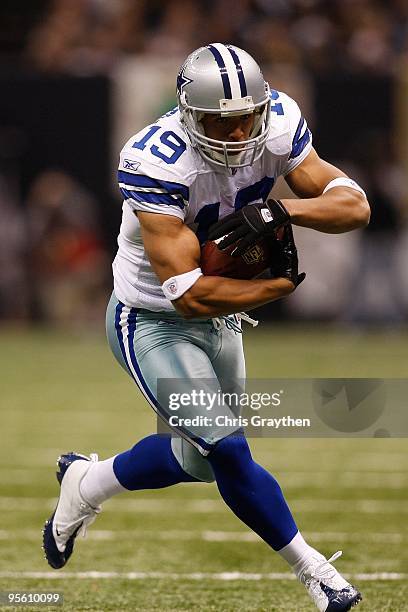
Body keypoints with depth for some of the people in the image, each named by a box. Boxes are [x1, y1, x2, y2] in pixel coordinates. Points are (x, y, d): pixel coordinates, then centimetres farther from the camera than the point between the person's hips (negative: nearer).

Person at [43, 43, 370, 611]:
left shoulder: (276, 128, -15)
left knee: (198, 459, 19)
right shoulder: (158, 164, -33)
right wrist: (282, 284, -25)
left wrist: (280, 210, -33)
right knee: (229, 451, -17)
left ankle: (85, 484, 44)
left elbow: (355, 204, -15)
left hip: (218, 318, 7)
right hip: (151, 322, -7)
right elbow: (191, 293, -33)